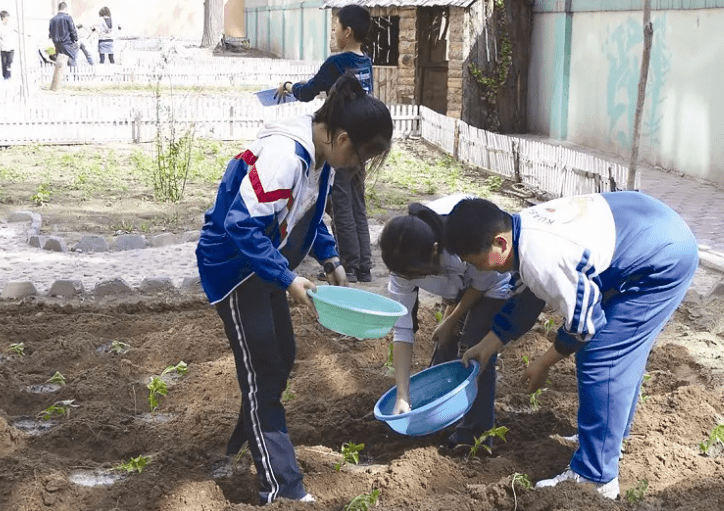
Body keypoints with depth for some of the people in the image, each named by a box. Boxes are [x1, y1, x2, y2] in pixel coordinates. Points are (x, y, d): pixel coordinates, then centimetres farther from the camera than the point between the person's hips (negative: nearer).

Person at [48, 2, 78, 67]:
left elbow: (50, 31, 13)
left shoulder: (52, 19, 7)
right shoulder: (67, 17, -8)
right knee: (71, 61, -5)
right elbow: (73, 30, -7)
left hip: (57, 44, 5)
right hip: (67, 44, -5)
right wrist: (75, 39, 6)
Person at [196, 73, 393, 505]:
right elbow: (242, 226, -32)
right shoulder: (283, 156, -31)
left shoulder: (320, 157, -1)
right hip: (235, 269, -9)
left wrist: (332, 261, 5)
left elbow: (311, 217, 15)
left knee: (282, 358, 16)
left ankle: (247, 444, 35)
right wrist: (289, 280, -30)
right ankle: (280, 485, 3)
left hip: (263, 267, 9)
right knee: (262, 372, -4)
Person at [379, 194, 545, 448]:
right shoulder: (405, 262, -25)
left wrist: (451, 321, -11)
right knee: (446, 344, 3)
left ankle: (475, 434, -3)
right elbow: (402, 329, -22)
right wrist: (403, 397, -25)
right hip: (467, 286, 6)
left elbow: (483, 283, -21)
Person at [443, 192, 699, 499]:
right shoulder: (524, 227, 0)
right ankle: (611, 436, 41)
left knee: (599, 362, -8)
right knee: (620, 352, 22)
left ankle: (595, 479, 0)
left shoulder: (539, 261, -29)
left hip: (665, 261, -10)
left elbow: (584, 322, -17)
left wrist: (543, 365, -1)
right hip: (661, 232, 10)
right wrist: (486, 347, 19)